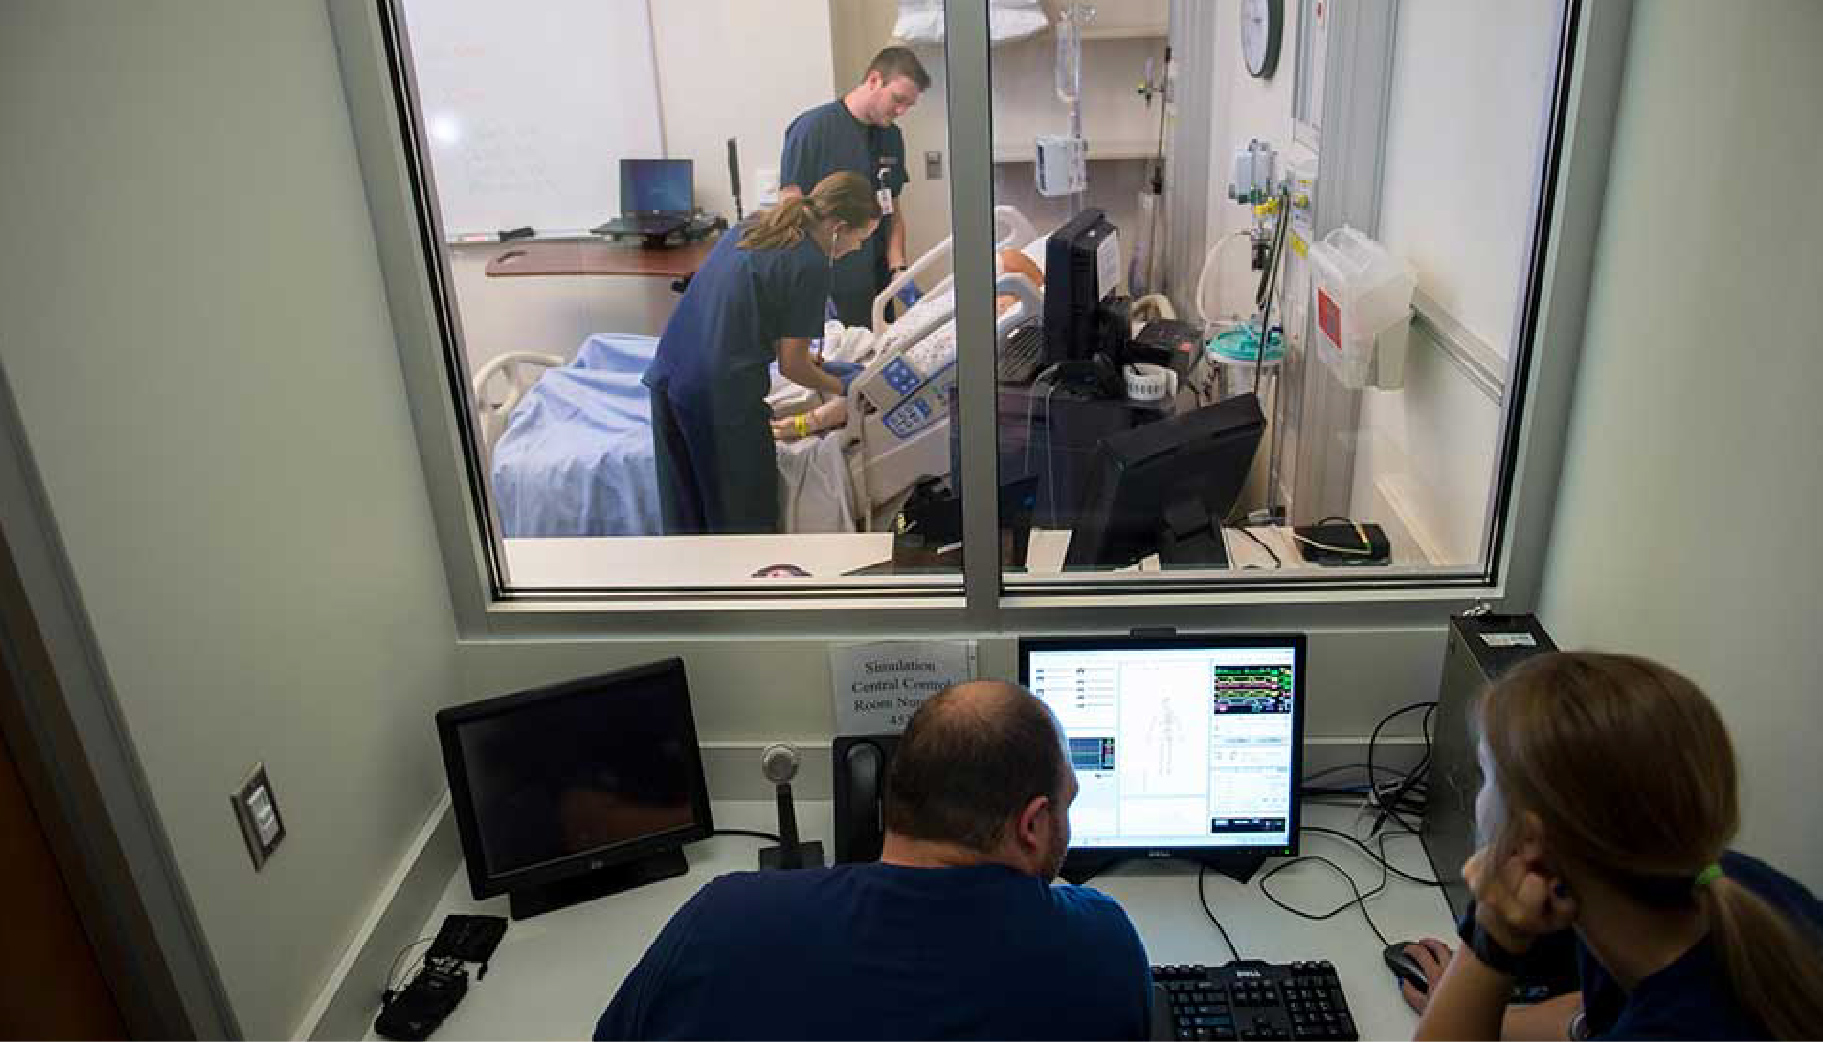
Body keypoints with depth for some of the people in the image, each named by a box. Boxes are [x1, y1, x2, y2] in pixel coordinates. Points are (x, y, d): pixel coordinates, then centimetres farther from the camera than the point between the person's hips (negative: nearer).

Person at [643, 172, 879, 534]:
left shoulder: (754, 225, 14)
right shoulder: (810, 264, -10)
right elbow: (791, 366, -6)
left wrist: (811, 360, 24)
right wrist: (843, 388, 11)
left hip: (666, 376, 8)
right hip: (723, 393, -8)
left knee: (684, 513, 18)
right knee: (745, 517, 8)